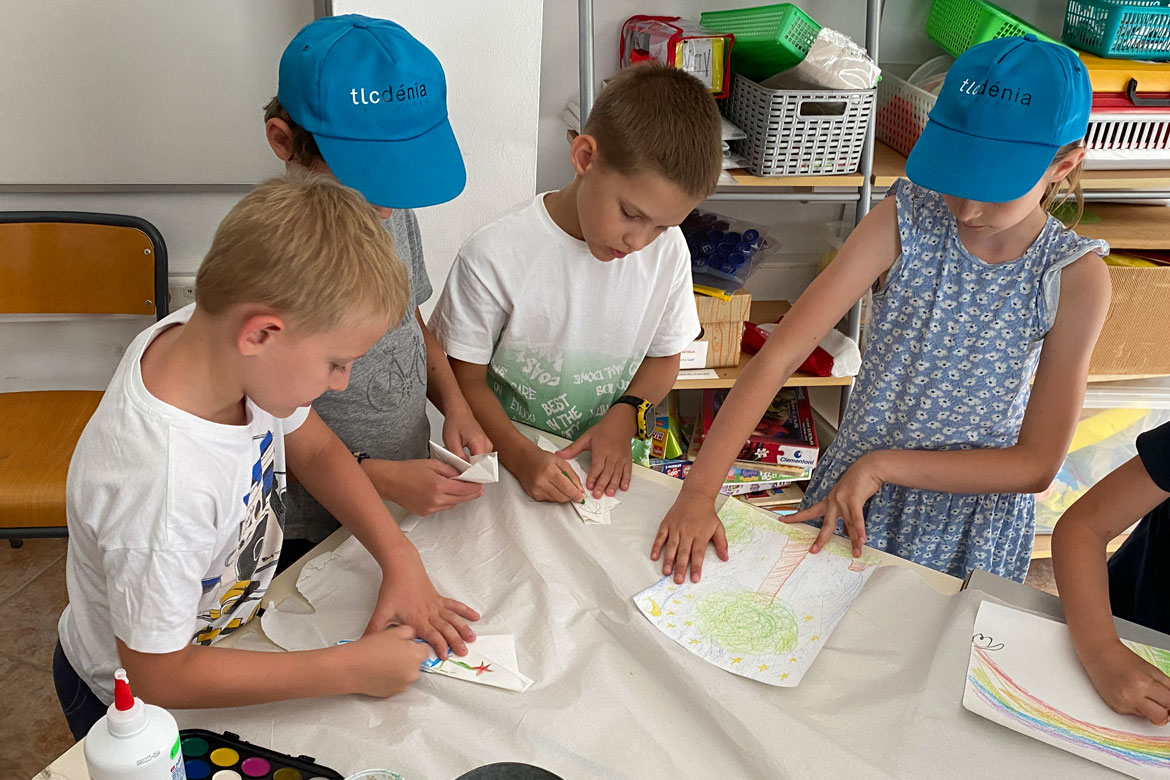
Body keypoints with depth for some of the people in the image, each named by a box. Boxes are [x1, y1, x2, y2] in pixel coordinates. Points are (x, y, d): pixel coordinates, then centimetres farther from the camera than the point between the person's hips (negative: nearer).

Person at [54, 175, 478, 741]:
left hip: (221, 635, 6)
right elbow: (160, 675, -29)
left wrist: (400, 560, -13)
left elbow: (314, 448, -3)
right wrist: (350, 669, -26)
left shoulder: (220, 339, -22)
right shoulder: (162, 488, -43)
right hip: (136, 702, -6)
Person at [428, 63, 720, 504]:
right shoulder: (491, 258, -16)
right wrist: (521, 456, -20)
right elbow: (464, 378, -8)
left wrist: (625, 417, -8)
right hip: (507, 467, -2)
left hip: (608, 468, 2)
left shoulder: (667, 249, -5)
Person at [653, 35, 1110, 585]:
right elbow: (777, 356, -24)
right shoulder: (904, 222, -18)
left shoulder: (1075, 277, -17)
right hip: (849, 498, 1)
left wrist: (883, 464, -21)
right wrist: (698, 491, -31)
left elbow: (1037, 464, -14)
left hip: (970, 533, 0)